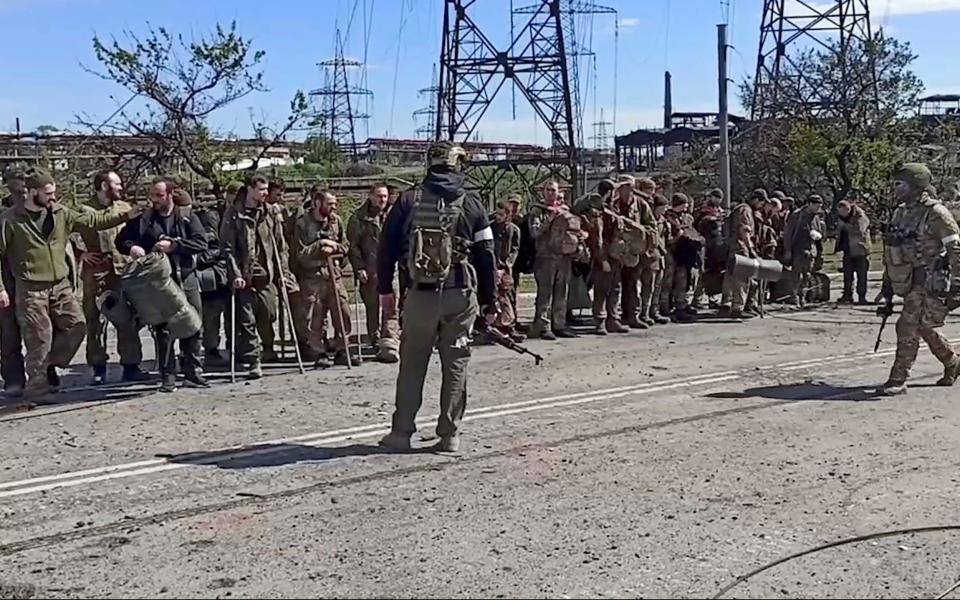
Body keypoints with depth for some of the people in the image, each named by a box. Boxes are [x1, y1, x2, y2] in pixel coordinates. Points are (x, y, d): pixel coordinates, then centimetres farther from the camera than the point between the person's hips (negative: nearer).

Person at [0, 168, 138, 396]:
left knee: (75, 326, 1)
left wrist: (124, 215, 7)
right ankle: (37, 384, 12)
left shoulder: (60, 213, 6)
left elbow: (91, 220, 12)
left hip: (61, 285, 5)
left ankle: (50, 365, 20)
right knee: (39, 338, -3)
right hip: (31, 290, -5)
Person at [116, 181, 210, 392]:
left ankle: (194, 372, 16)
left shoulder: (187, 215, 3)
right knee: (162, 329, 1)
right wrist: (131, 248, -14)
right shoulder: (143, 219, 4)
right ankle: (167, 376, 8)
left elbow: (201, 243, -7)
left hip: (186, 278, 0)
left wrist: (173, 245, -16)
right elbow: (121, 240, 9)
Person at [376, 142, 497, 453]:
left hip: (420, 295, 0)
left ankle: (401, 432, 13)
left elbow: (387, 247, 3)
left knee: (412, 364, 9)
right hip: (461, 296, 0)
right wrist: (489, 301, 9)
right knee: (455, 365, 8)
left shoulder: (408, 202, 2)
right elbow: (486, 257, 2)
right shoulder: (472, 206, 2)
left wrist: (385, 289, 13)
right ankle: (450, 435, 11)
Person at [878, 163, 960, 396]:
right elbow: (891, 255, 17)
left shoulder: (935, 213, -14)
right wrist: (888, 293, 17)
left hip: (930, 283, -8)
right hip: (911, 284, 8)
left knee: (908, 327, -12)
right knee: (923, 328, 16)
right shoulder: (900, 213, 11)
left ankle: (898, 380, -4)